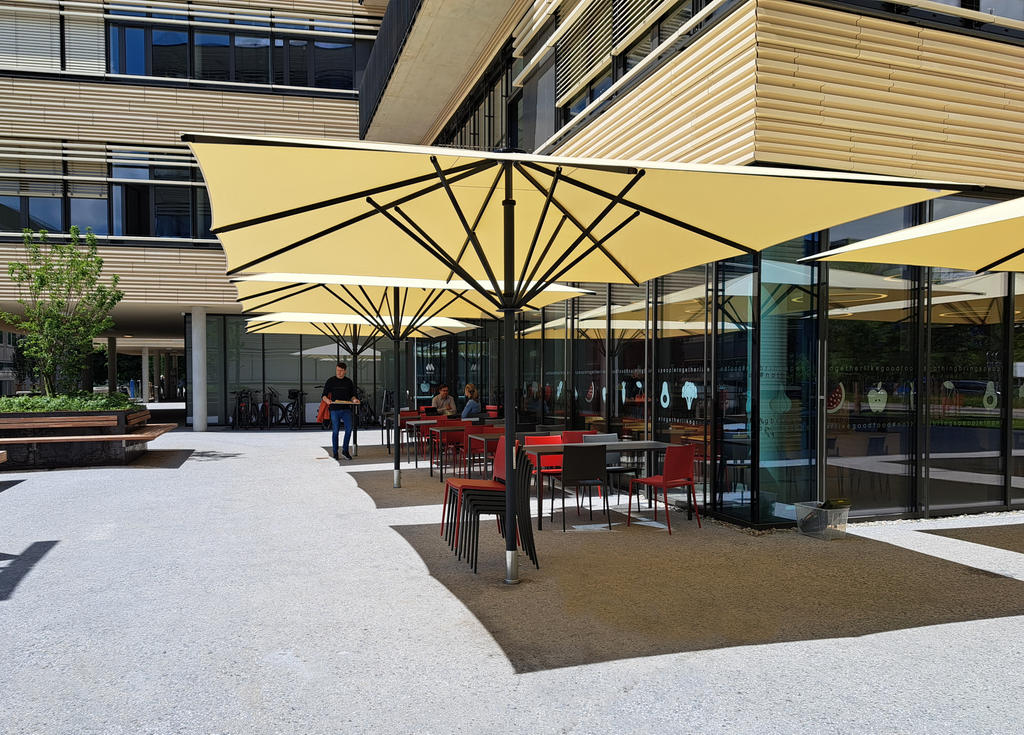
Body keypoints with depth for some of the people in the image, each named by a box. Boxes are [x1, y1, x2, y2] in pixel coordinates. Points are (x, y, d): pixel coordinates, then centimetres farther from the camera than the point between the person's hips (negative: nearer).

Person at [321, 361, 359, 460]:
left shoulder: (349, 382, 10)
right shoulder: (330, 381, 4)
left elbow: (352, 395, 15)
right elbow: (324, 395, 2)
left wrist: (354, 399, -8)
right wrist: (327, 400, -20)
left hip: (346, 409, 2)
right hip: (334, 409, -2)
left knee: (349, 429, -8)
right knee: (335, 431, 2)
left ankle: (345, 450, 7)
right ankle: (335, 453, 9)